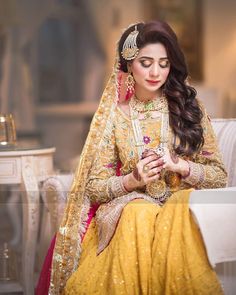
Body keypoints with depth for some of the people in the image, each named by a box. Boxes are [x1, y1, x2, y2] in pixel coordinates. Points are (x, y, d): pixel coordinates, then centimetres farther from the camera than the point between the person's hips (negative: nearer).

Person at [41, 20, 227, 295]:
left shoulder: (188, 107, 7)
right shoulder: (114, 115, 5)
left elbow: (219, 177, 5)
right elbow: (95, 187, 4)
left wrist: (178, 165, -13)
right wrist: (133, 180, -15)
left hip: (183, 203, 1)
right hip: (127, 207, 0)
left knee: (184, 211, -35)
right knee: (140, 215, -35)